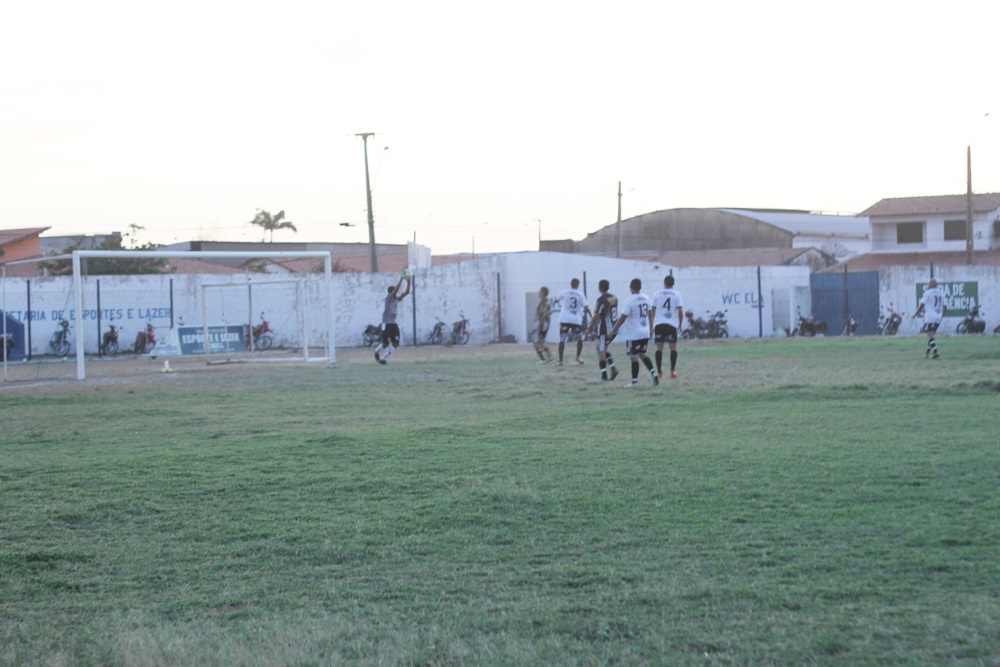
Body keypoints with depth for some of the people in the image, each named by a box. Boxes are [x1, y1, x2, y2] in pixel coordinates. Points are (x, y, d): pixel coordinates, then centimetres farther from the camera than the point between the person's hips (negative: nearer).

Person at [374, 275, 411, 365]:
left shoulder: (397, 298, 7)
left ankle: (383, 358, 12)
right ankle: (377, 352, 30)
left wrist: (408, 282, -10)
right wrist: (401, 279, -27)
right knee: (385, 344, -2)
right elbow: (396, 289, -27)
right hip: (386, 324, -6)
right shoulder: (388, 298, -12)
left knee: (395, 344, -2)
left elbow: (407, 292, 1)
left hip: (394, 324, 6)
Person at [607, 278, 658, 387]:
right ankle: (653, 372, 3)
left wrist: (613, 332, -10)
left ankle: (634, 380, 7)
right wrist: (651, 329, 25)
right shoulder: (646, 298, 4)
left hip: (633, 334, -7)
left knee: (634, 357, 2)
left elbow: (622, 318, -16)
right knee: (642, 354, 20)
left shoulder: (630, 301, -17)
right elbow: (649, 314, 14)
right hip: (645, 333, 7)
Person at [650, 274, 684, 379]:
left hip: (659, 324, 0)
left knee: (659, 348, 5)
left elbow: (652, 311, 5)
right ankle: (672, 370, 0)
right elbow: (680, 312, -2)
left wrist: (652, 325, 14)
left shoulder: (657, 294, 4)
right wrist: (680, 324, 11)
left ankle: (659, 372, 1)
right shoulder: (677, 295, 3)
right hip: (672, 324, 0)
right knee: (673, 347, 10)